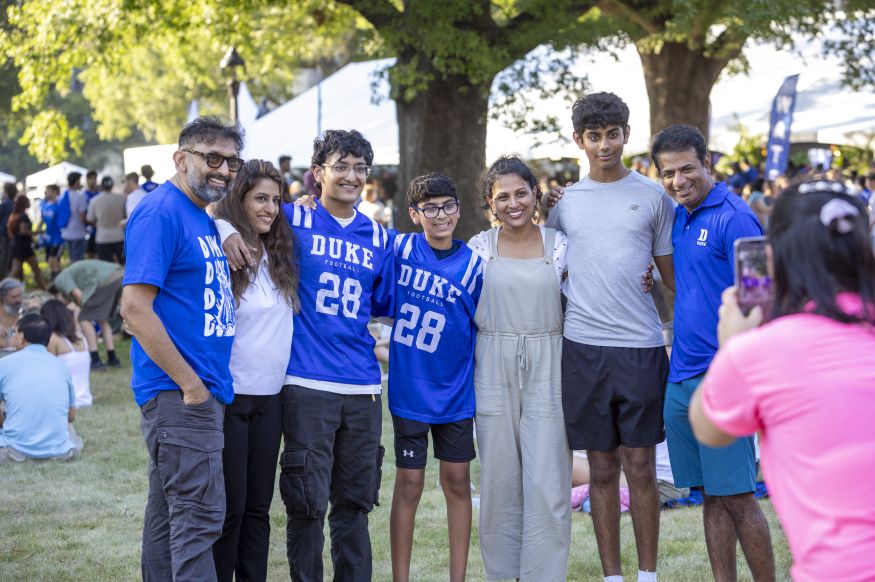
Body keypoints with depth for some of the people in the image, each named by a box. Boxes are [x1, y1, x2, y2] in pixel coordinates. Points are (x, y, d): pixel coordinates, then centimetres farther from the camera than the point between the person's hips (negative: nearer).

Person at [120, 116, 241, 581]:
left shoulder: (202, 218, 16)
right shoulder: (160, 214, -13)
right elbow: (135, 307, -19)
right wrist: (190, 385, -17)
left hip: (204, 392, 10)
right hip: (179, 395, -10)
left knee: (168, 514, 13)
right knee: (199, 514, -11)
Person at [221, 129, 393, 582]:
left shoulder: (378, 238, 12)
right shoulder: (294, 220, 1)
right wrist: (228, 232, -13)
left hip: (362, 387, 4)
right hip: (307, 385, -4)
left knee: (354, 502, 11)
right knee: (308, 503, -1)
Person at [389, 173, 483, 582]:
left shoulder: (472, 265, -3)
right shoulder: (400, 249, -5)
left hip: (455, 390, 1)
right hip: (410, 390, -1)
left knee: (458, 481, 7)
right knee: (409, 483, 3)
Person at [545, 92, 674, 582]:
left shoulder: (653, 196, 5)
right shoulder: (565, 202, 11)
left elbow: (671, 272, 10)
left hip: (641, 345, -2)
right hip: (583, 346, 2)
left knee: (641, 467, 1)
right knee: (602, 469, 7)